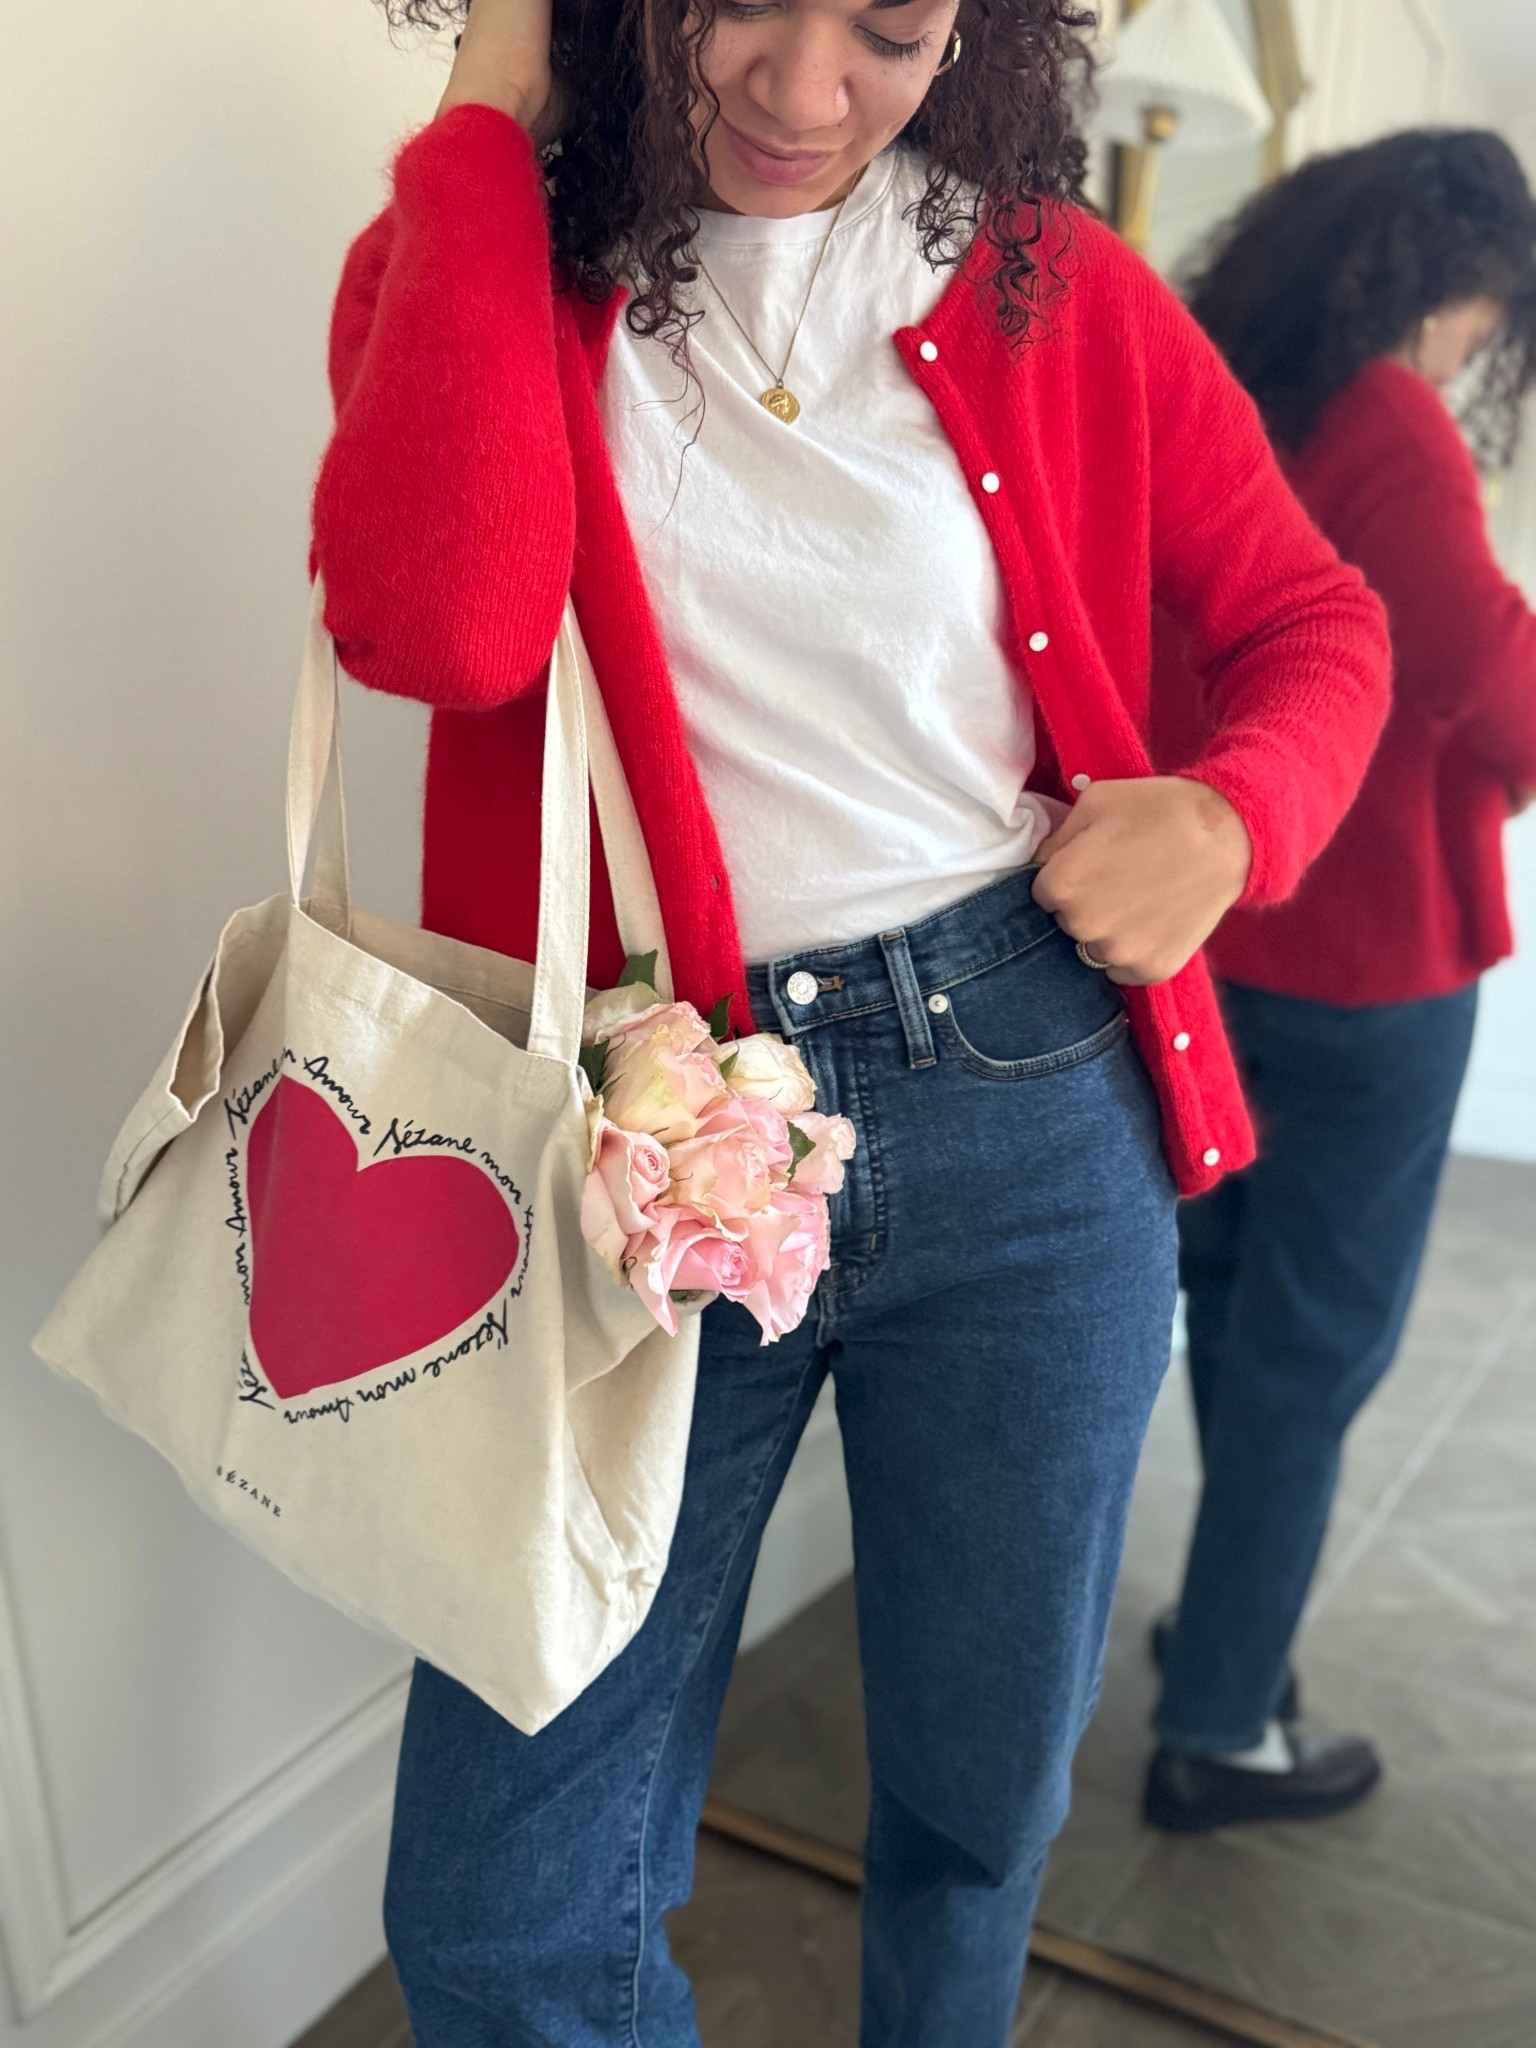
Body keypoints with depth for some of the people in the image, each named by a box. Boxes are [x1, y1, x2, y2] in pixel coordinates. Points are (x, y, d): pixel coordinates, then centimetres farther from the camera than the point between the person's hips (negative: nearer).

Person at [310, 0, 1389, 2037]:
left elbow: (1316, 622, 13)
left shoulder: (1055, 287, 6)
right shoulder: (467, 263, 4)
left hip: (1028, 1120, 2)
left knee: (989, 1802, 20)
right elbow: (438, 624, -18)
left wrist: (1230, 815, -9)